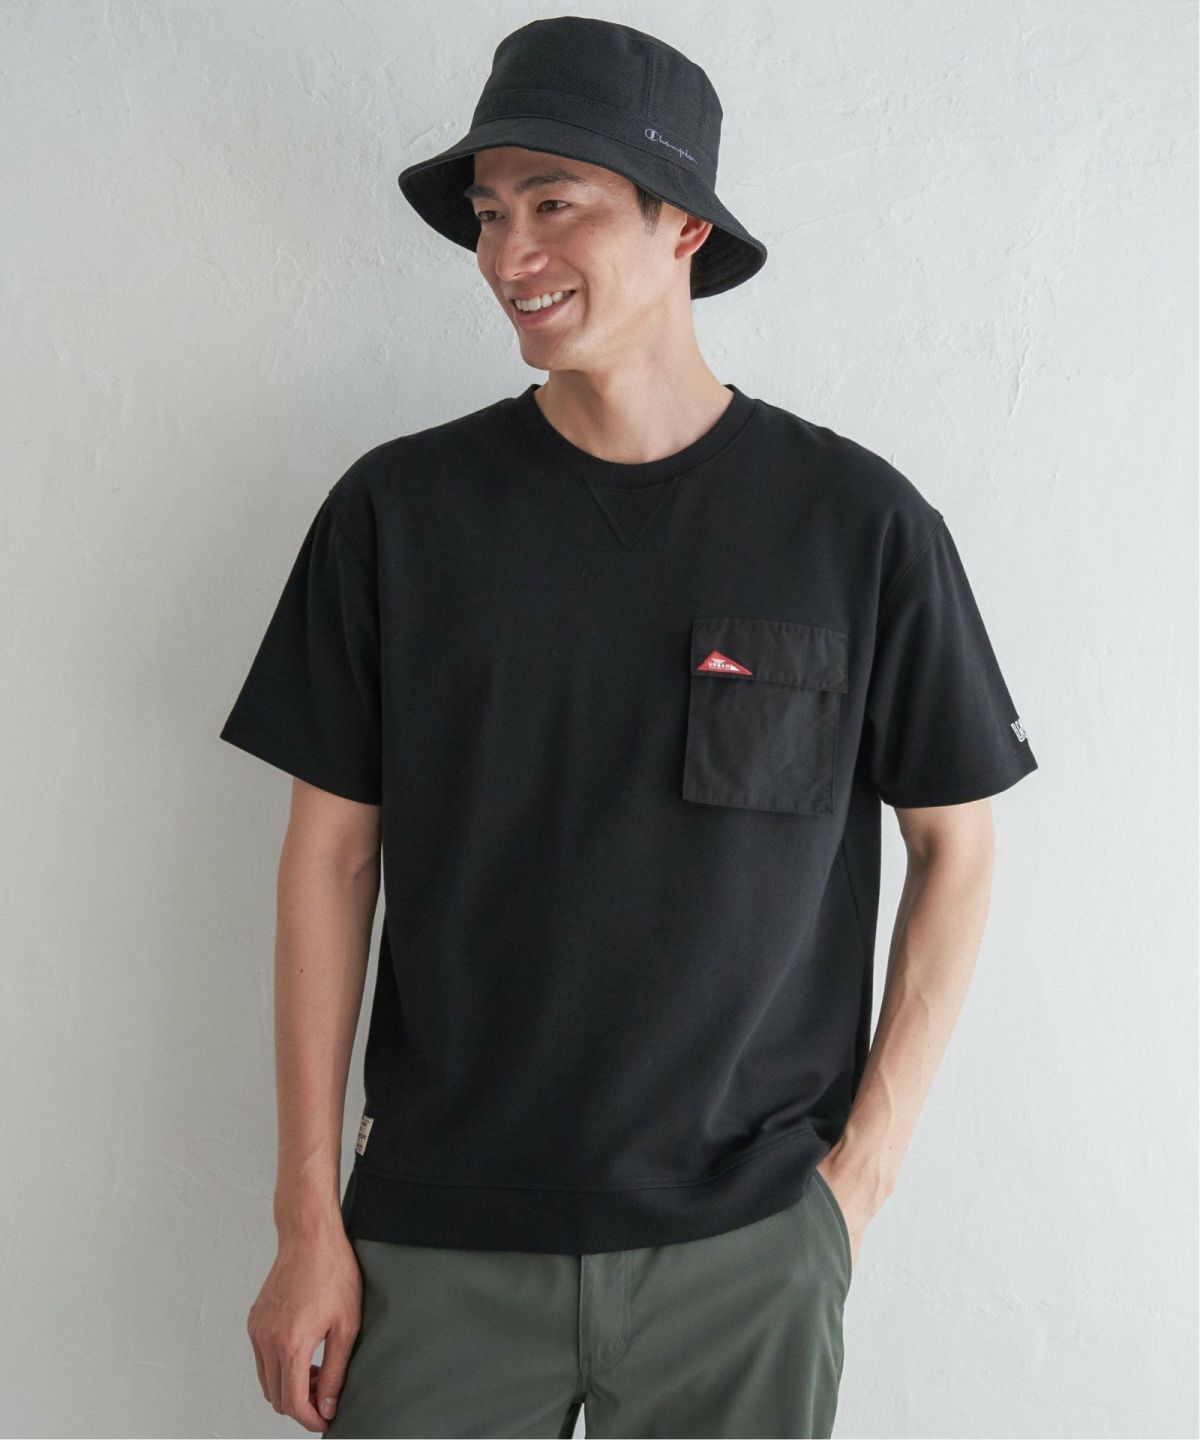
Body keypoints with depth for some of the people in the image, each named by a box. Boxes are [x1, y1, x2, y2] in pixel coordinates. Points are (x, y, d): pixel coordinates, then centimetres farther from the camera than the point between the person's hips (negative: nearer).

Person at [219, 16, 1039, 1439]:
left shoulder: (858, 522, -5)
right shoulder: (397, 510, -2)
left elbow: (954, 844, 3)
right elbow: (332, 851, 0)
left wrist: (866, 1165, -2)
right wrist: (309, 1215, -1)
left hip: (747, 1248, 0)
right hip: (439, 1243, 1)